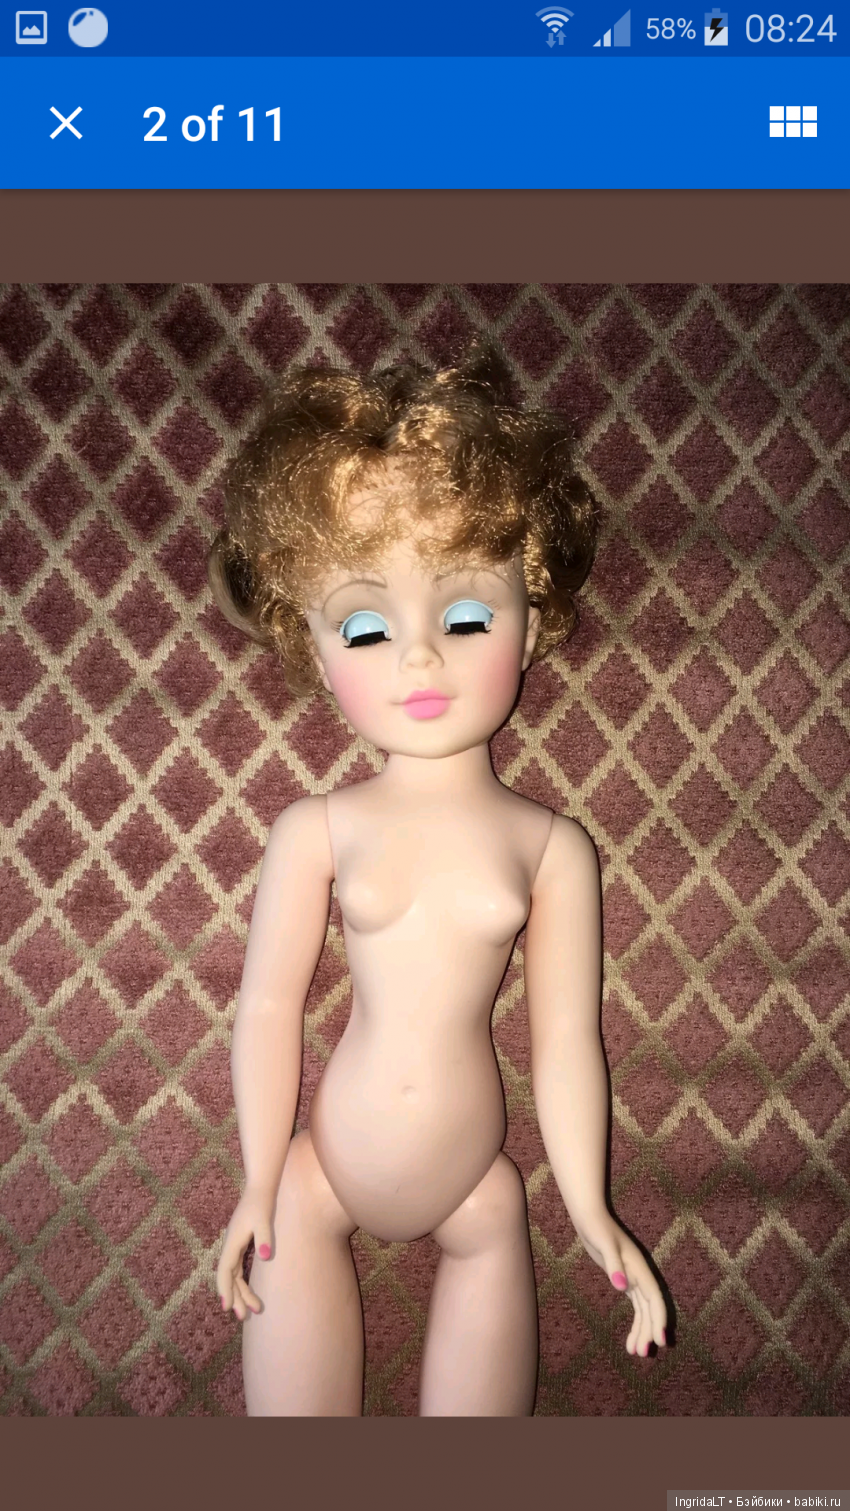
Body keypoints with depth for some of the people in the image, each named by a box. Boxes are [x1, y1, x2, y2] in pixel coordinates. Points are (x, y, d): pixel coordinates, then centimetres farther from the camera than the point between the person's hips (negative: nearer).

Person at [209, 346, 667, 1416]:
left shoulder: (552, 847, -10)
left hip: (465, 1177, 0)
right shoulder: (317, 831, -12)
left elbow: (564, 1037, -5)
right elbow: (268, 1004, -7)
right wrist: (257, 1186, -3)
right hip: (327, 1165, 0)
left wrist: (593, 1214, -1)